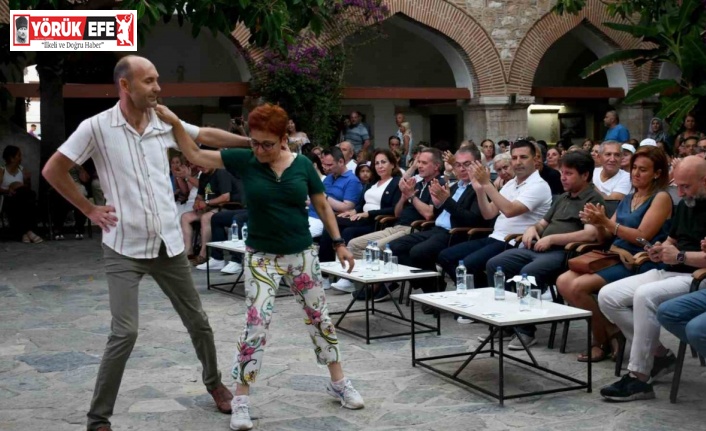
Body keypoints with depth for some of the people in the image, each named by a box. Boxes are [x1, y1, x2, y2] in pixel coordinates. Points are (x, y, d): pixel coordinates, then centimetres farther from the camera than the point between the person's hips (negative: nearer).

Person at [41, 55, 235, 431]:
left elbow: (206, 136, 15)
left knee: (197, 321, 14)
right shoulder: (96, 127, -10)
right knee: (125, 333, -12)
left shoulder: (164, 123, 2)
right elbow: (52, 170, -4)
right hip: (124, 249, -4)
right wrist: (90, 210, -4)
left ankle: (214, 382, 39)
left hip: (169, 244, 4)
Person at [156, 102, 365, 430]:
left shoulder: (303, 165, -4)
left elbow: (322, 206, 5)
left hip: (302, 253, 2)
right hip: (262, 256, -2)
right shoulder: (244, 160, -7)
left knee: (319, 316, 11)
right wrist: (174, 122, -19)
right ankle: (241, 400, 0)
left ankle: (339, 383, 28)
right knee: (257, 323, -10)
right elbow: (194, 154, -7)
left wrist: (339, 243, 3)